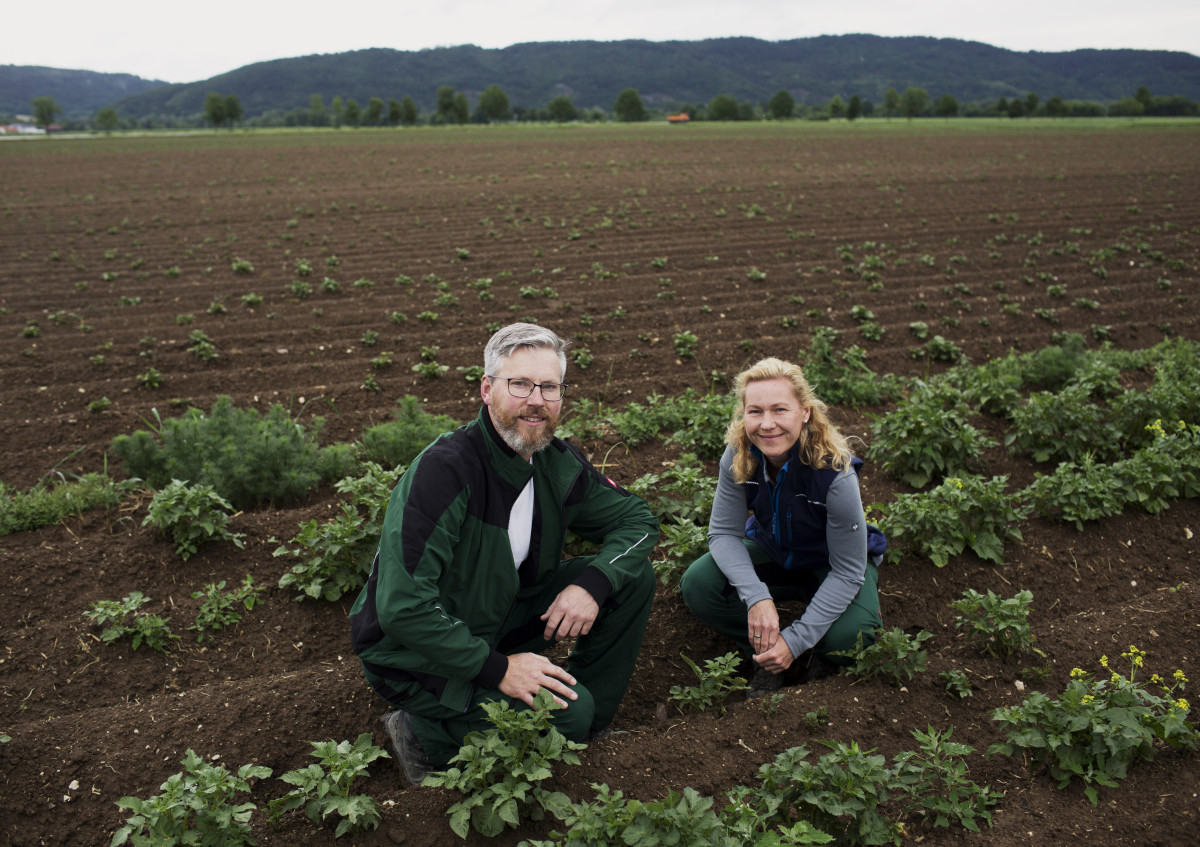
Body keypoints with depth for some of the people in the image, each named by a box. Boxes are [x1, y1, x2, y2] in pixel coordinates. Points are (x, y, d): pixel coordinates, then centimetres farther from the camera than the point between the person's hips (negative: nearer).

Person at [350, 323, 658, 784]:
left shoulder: (558, 463, -6)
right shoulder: (443, 469, -28)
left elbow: (637, 519, 4)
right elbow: (402, 608, -31)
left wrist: (592, 583, -15)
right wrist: (496, 669, -28)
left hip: (499, 621, 7)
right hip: (413, 655, -7)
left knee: (632, 577, -4)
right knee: (565, 712, -25)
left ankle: (589, 726, 9)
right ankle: (424, 737, -4)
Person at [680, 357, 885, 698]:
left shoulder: (835, 474, -34)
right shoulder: (738, 456, -23)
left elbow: (848, 571, -26)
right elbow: (724, 533, -17)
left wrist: (796, 639, -30)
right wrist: (757, 597, -35)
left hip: (833, 566, -3)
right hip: (773, 552, 3)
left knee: (846, 633, -33)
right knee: (696, 585, -22)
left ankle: (824, 657, 6)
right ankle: (767, 656, 1)